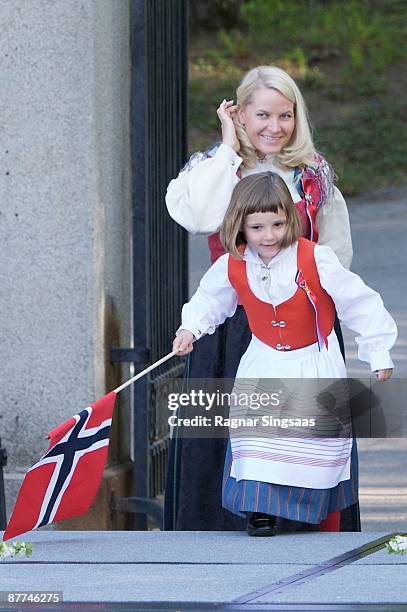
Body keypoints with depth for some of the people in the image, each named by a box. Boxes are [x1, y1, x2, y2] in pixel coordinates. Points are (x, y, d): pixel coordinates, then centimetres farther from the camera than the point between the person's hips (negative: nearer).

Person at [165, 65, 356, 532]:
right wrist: (229, 148, -13)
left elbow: (337, 256, 13)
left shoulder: (314, 177, 8)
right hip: (231, 326, -1)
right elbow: (197, 217, -21)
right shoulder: (214, 169, 2)